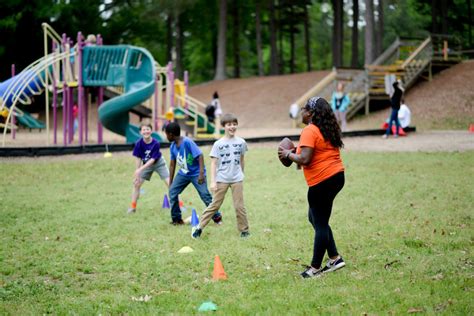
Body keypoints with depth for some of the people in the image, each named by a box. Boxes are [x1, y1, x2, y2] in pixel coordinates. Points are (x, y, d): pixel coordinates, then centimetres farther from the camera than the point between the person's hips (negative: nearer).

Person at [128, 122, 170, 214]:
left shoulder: (156, 143, -29)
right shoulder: (139, 143, -22)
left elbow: (152, 159, -28)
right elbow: (138, 159, -12)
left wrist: (140, 169, -35)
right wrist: (136, 173, -11)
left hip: (159, 163, -3)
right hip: (146, 164, 3)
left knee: (170, 183, -10)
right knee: (136, 184, -3)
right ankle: (133, 207, 11)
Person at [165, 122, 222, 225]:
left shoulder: (187, 142, -23)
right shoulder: (173, 146, -1)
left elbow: (200, 156, -24)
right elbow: (172, 164, 8)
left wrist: (201, 173, -31)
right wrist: (170, 182, 11)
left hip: (196, 173, -7)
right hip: (183, 173, 7)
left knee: (205, 194, -13)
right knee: (172, 191, -5)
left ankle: (217, 217, 3)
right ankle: (177, 219, 5)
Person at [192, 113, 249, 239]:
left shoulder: (241, 142, 3)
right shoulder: (218, 144, -5)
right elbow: (213, 163, -5)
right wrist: (213, 181, -10)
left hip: (237, 179, 2)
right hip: (222, 179, -2)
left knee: (239, 206, 3)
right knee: (215, 205, 0)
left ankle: (244, 230, 13)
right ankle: (200, 227, 7)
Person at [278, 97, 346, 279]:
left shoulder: (309, 131, -15)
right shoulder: (328, 129, 13)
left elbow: (304, 159, -23)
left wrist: (288, 154, -6)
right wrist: (297, 154, 15)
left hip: (322, 181, -9)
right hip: (336, 176, 9)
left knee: (320, 224, -1)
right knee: (315, 218, 20)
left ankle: (315, 268, 7)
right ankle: (335, 258, 20)